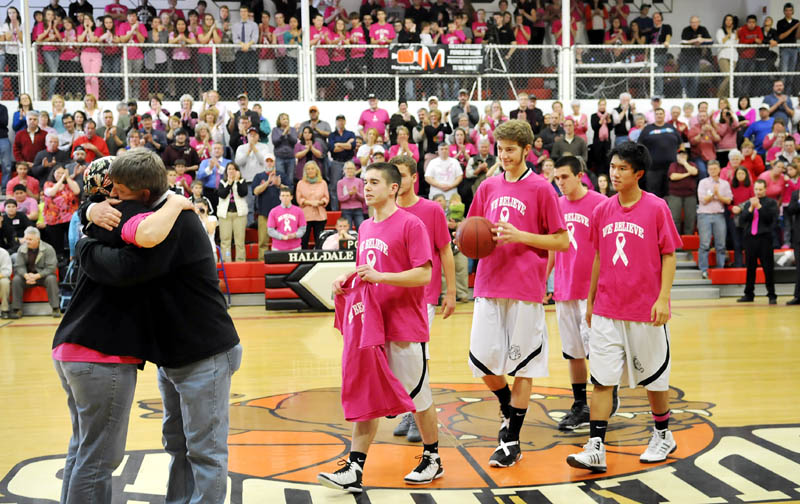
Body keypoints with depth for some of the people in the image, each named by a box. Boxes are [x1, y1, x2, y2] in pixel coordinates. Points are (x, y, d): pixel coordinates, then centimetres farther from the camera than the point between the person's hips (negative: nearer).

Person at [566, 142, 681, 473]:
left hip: (646, 309, -3)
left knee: (654, 377, 11)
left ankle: (663, 436, 31)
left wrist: (663, 298, -13)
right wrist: (590, 300, 15)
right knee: (602, 379, -3)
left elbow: (669, 256, -5)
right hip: (606, 310, 3)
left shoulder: (656, 208, -6)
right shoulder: (603, 210, 6)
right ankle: (595, 449, -3)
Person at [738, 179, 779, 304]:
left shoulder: (771, 203, 5)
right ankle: (749, 294, 14)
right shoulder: (748, 203, 16)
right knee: (750, 267, 8)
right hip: (750, 237, 4)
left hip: (764, 238, -3)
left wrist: (759, 207, -13)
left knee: (768, 268, -2)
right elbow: (743, 218, 4)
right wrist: (751, 208, -9)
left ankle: (772, 295, 2)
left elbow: (770, 218, -9)